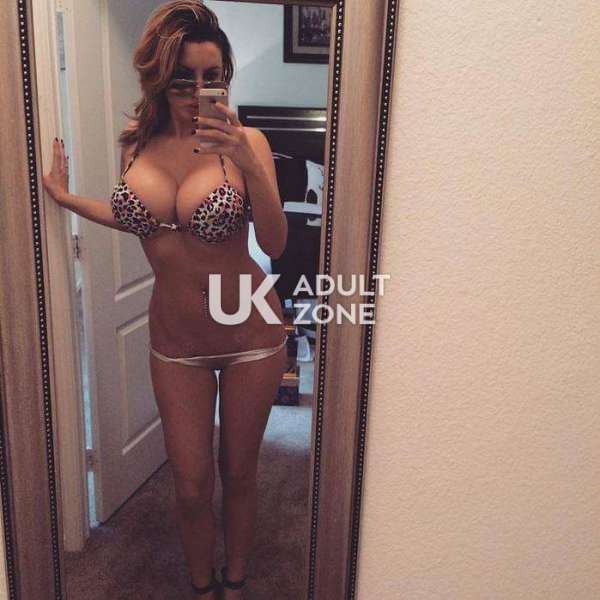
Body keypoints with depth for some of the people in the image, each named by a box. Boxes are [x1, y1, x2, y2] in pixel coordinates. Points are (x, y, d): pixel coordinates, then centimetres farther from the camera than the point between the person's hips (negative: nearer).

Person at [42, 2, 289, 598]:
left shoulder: (245, 141, -11)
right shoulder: (136, 143, 0)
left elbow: (275, 244, -17)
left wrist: (248, 164, -28)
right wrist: (67, 198, 14)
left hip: (250, 332, -2)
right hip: (175, 338, 3)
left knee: (238, 474, 15)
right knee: (191, 486, 11)